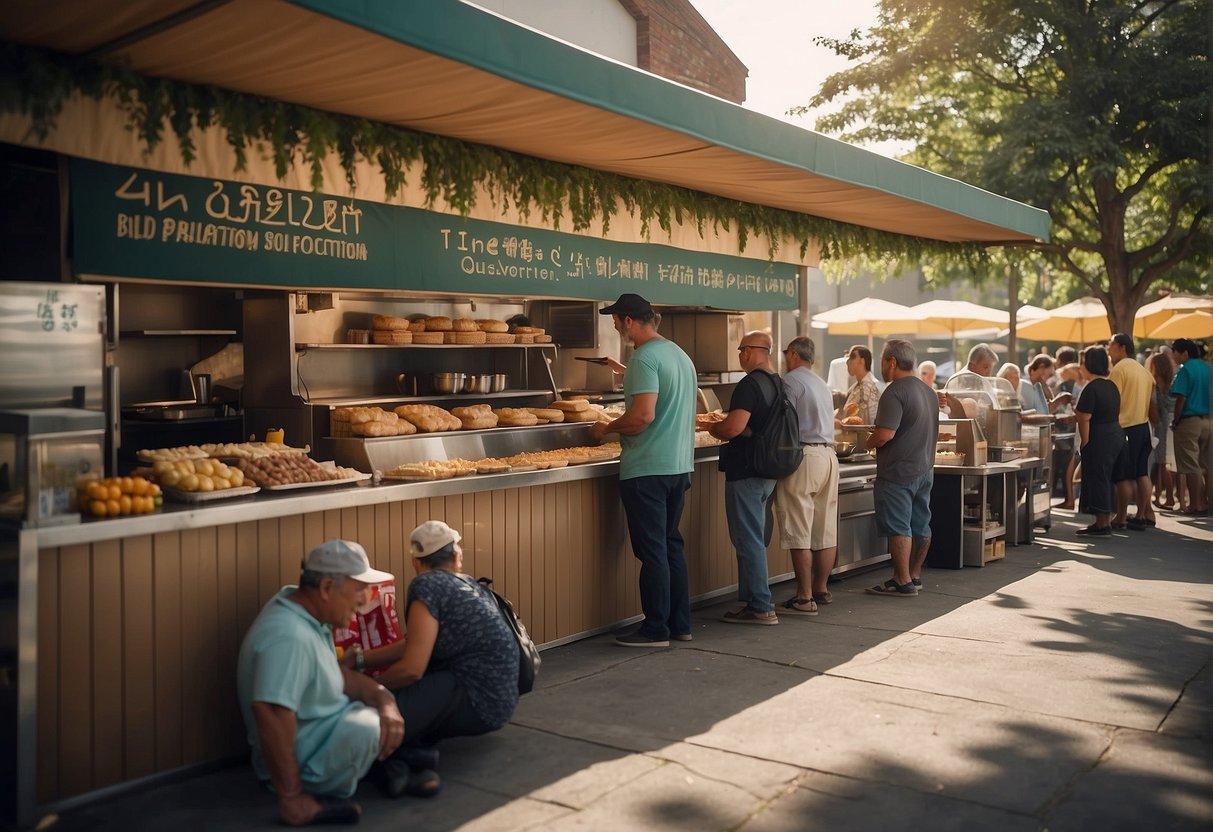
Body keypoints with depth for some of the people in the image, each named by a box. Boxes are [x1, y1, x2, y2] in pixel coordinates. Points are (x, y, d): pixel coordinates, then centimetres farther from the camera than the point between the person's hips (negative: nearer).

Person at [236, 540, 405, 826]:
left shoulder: (302, 605, -2)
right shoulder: (289, 636, -31)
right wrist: (291, 799, -32)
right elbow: (271, 714, -38)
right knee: (367, 727, -33)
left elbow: (335, 673, 8)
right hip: (300, 761, -10)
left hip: (321, 728, 10)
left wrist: (382, 697, -8)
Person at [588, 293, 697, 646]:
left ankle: (656, 630, 6)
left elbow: (643, 416, -24)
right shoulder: (680, 354, 13)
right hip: (679, 465, 9)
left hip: (647, 469, -9)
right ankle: (680, 623, 22)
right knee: (671, 545, 16)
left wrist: (607, 428, -8)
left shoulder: (645, 358, -15)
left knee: (652, 551, -2)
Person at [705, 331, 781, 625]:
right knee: (755, 539, 17)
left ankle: (761, 607, 0)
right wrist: (722, 428, 19)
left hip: (745, 472, -9)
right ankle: (752, 599, 23)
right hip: (767, 471, 9)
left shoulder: (750, 385, -17)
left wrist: (713, 428, -6)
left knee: (748, 541, -3)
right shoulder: (776, 383, 12)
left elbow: (734, 427, -27)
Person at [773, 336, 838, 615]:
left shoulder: (791, 381, -7)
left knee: (799, 534, -5)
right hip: (828, 455, 9)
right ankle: (821, 589, 22)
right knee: (825, 531, 12)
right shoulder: (822, 385, 21)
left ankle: (805, 599, -4)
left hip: (802, 456, -9)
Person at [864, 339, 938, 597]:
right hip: (925, 468, 9)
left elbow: (885, 433, -25)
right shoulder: (928, 392, 13)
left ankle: (903, 582, -1)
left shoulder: (895, 392, -16)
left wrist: (870, 442, -7)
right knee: (921, 525, 13)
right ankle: (915, 575, 21)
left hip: (898, 471, -9)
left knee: (898, 527, -4)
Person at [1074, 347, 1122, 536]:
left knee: (1097, 478, -3)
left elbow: (1085, 419, -18)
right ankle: (1105, 521, 20)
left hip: (1099, 438, -9)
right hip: (1115, 434, 9)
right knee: (1106, 478, 15)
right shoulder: (1112, 386, 12)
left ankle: (1102, 523, 0)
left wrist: (1084, 443, -13)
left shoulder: (1091, 388, -15)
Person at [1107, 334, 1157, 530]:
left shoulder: (1119, 369, -13)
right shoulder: (1142, 369, 14)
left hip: (1124, 428, -8)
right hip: (1143, 425, 8)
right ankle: (1144, 514, 15)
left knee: (1123, 476, -3)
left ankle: (1121, 518, 1)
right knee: (1142, 473, 11)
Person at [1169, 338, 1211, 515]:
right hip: (1207, 421, 7)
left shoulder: (1186, 370, -11)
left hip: (1189, 421, -7)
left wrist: (1175, 421, -7)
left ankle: (1195, 504, 0)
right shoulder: (1207, 368, 9)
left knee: (1190, 467, -1)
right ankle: (1204, 501, 18)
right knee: (1204, 465, 14)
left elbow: (1181, 398, -16)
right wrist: (1208, 415, 16)